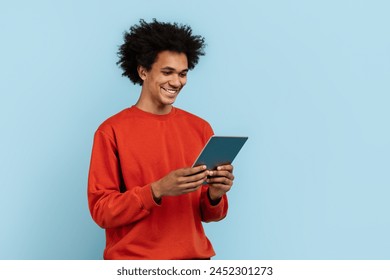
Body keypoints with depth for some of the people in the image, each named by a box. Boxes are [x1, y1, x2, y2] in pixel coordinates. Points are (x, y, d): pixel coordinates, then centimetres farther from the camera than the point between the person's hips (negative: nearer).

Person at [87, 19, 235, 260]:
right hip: (133, 259, -3)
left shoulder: (200, 129, 4)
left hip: (194, 256, 3)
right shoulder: (111, 131, -7)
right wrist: (157, 190, -23)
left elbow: (208, 214, 8)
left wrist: (215, 195, -14)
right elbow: (101, 210, -11)